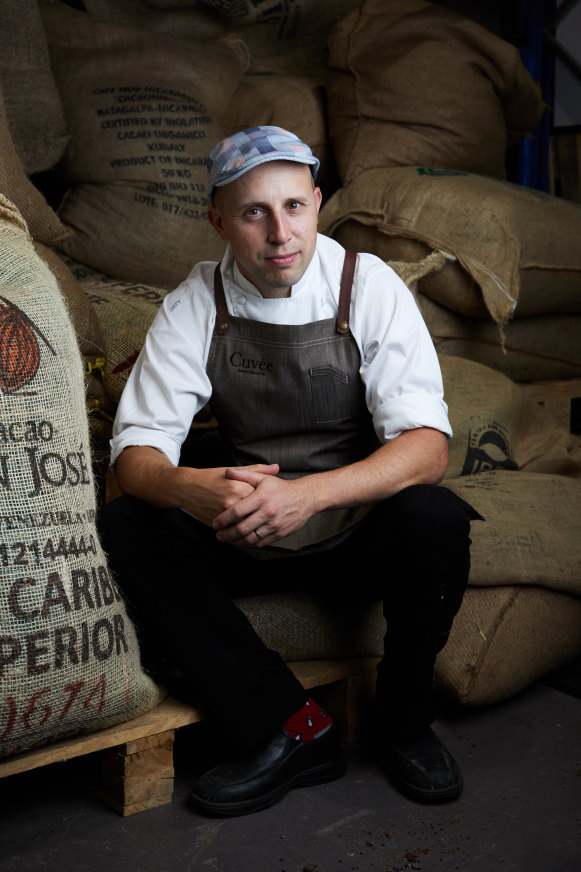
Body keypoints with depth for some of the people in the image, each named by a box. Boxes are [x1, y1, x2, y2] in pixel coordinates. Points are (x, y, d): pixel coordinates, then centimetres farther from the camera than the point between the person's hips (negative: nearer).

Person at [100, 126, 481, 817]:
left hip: (358, 524, -1)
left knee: (435, 519, -32)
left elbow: (427, 445, -20)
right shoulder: (194, 306, -6)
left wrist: (308, 494, -39)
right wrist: (189, 488, -36)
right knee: (122, 530, -22)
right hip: (242, 527, 2)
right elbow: (135, 450, -10)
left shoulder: (370, 287, -11)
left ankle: (403, 723, -5)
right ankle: (289, 727, -18)